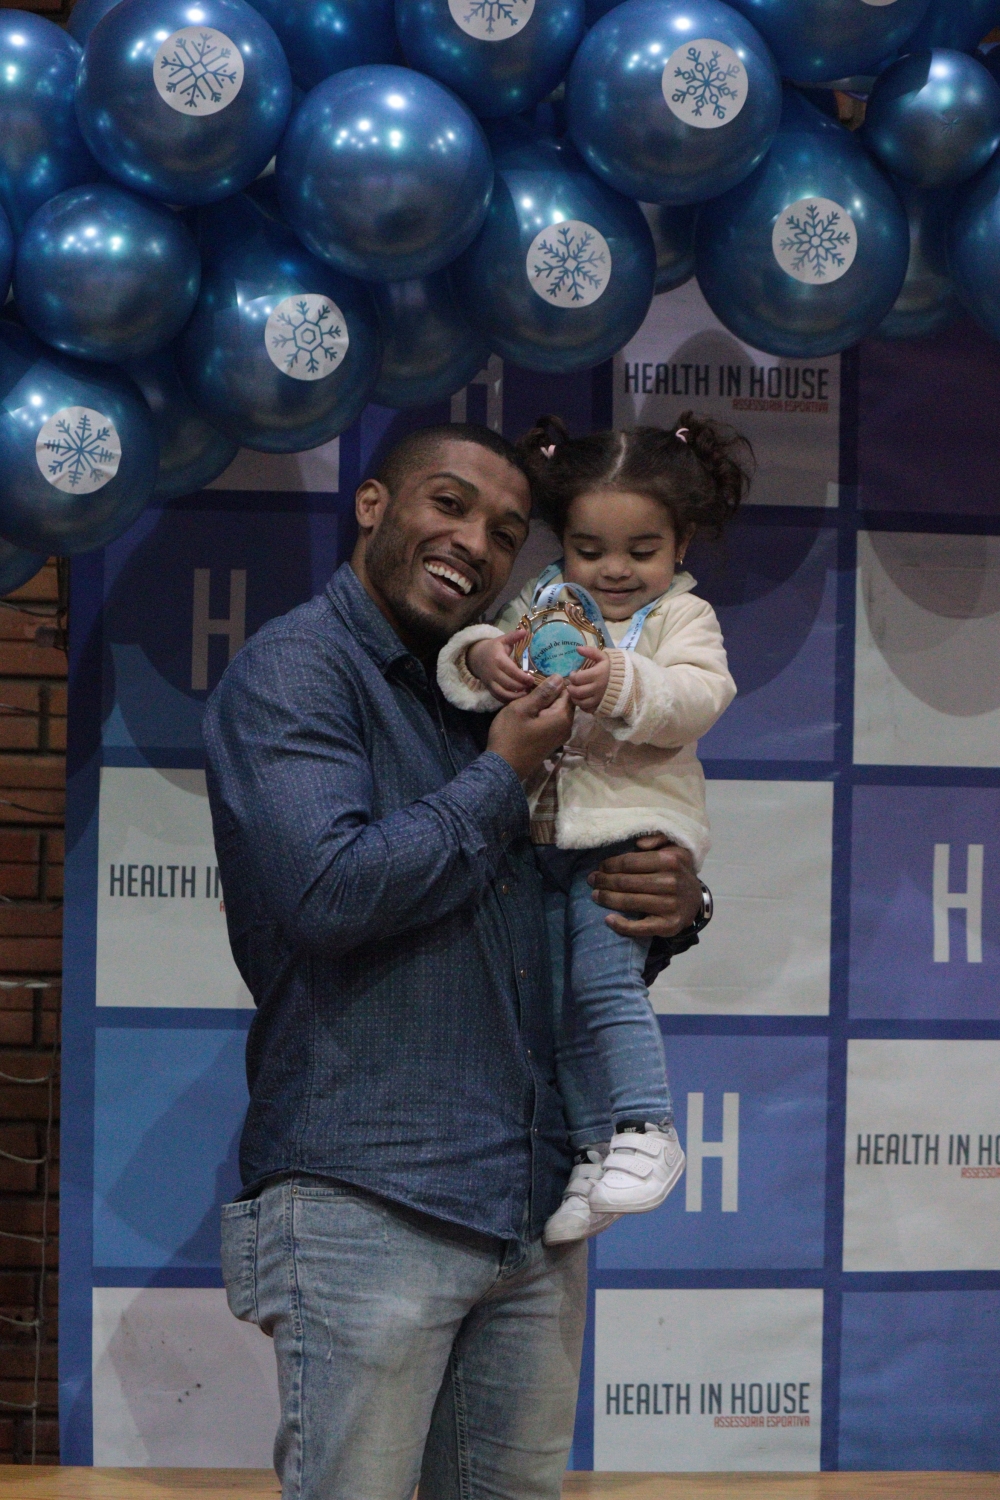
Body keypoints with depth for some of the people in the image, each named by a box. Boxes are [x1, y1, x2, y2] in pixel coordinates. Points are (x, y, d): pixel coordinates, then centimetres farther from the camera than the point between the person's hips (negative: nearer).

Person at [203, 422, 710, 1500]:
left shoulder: (489, 703, 21)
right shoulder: (295, 669, -3)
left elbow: (578, 934, 30)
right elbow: (330, 889, -19)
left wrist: (672, 910, 6)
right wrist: (502, 777, -7)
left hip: (534, 1212, 8)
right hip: (367, 1200, -7)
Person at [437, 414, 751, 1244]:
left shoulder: (683, 617, 2)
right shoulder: (544, 602, 14)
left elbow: (699, 697, -15)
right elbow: (470, 648, 4)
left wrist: (622, 685, -33)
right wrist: (481, 656, -20)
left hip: (628, 830, -5)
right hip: (542, 833, 5)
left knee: (605, 974, -20)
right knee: (558, 998, 7)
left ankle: (648, 1129, -9)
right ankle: (592, 1149, 16)